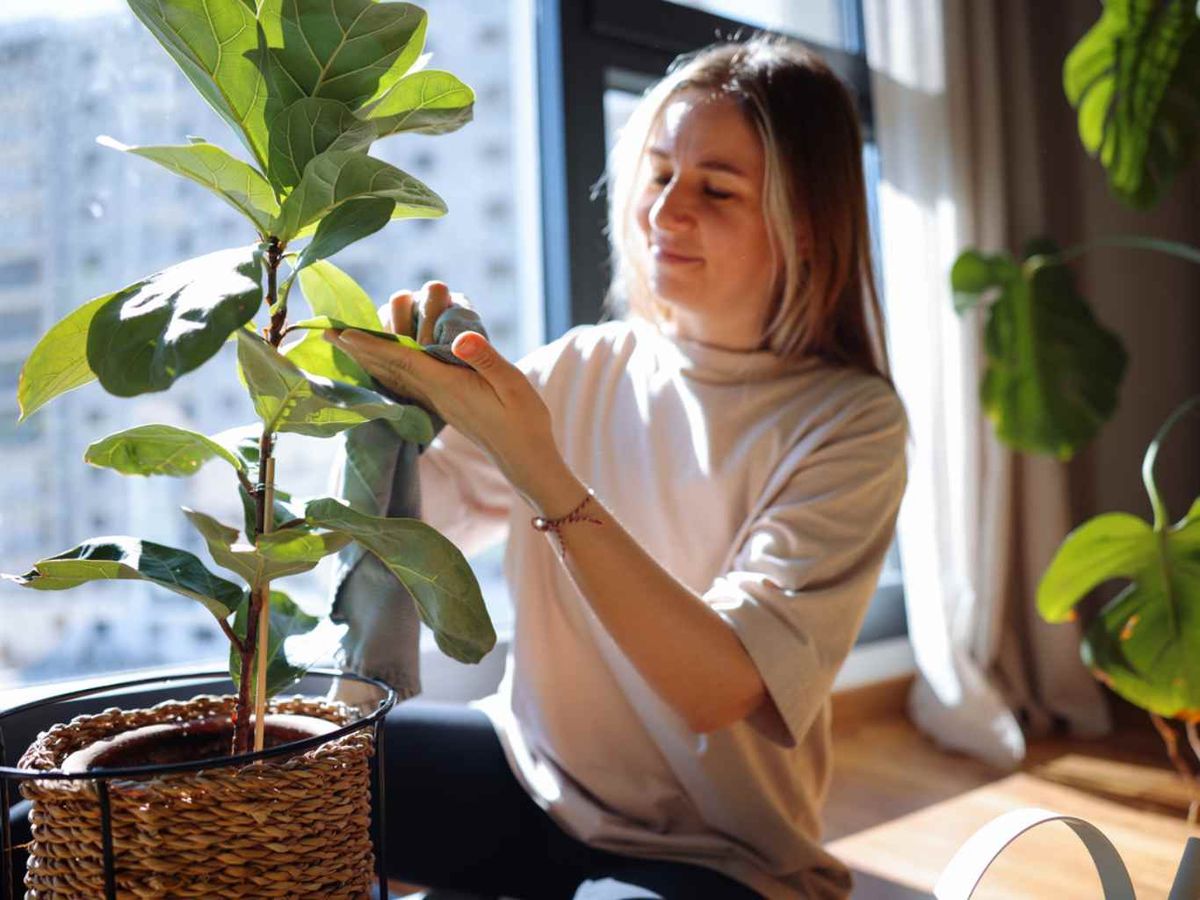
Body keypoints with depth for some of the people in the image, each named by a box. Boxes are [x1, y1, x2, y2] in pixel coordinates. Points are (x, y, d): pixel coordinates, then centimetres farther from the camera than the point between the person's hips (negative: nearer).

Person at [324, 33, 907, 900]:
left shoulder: (849, 422, -13)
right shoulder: (582, 369, -1)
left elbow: (722, 685, -24)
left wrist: (544, 477, -33)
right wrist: (404, 394, -20)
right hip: (530, 774, 4)